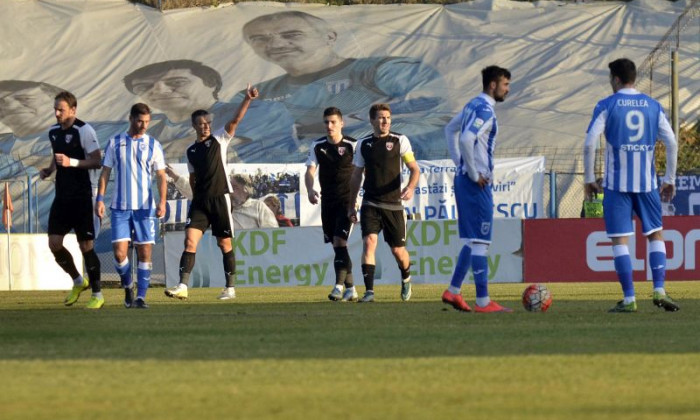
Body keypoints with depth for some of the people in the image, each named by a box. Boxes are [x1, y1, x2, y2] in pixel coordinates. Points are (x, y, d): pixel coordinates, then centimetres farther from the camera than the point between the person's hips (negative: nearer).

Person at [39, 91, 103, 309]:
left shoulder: (84, 130, -12)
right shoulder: (53, 132, 10)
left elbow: (96, 162, -14)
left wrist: (72, 162, -25)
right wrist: (49, 170, 7)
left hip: (81, 197, -7)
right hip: (62, 196, 7)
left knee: (86, 245, -4)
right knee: (54, 243, 0)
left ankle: (97, 294, 7)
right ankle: (78, 281, 22)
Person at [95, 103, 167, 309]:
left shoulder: (153, 145, 5)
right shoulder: (115, 143, 6)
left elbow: (161, 176, 4)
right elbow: (105, 172, 8)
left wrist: (162, 201, -10)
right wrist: (100, 199, -1)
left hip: (145, 206, 0)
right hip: (120, 206, 0)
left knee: (145, 252, -3)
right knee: (119, 252, -7)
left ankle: (140, 296, 3)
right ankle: (127, 286, 18)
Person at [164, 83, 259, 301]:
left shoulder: (219, 140, 2)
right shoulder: (191, 151, 13)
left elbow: (235, 120, -11)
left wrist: (247, 99, -23)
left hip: (220, 198, -3)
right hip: (199, 201, 3)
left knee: (225, 244, 3)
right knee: (190, 240, -10)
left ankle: (230, 288, 13)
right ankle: (182, 287, -16)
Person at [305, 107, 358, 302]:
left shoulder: (352, 145, -6)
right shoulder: (317, 146, 5)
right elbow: (310, 171, -1)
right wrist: (310, 190, -21)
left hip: (347, 200, -5)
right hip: (328, 201, 5)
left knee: (339, 241, -18)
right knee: (336, 246, 8)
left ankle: (339, 286, -22)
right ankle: (350, 289, 16)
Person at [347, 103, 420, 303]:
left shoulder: (400, 141, 1)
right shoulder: (363, 144, 8)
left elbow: (414, 168, -1)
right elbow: (356, 176, 16)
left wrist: (410, 187, -22)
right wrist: (351, 205, 14)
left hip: (393, 204, -1)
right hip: (370, 204, 1)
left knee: (398, 250, 6)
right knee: (369, 241, -18)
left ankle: (406, 279, 38)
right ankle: (369, 291, -19)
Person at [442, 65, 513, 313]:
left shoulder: (473, 105, 14)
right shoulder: (485, 110, -15)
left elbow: (450, 129, 27)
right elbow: (466, 139, -28)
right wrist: (474, 174, -19)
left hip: (463, 179, 10)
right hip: (477, 183, -10)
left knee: (472, 240, 16)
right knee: (480, 242, -7)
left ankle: (453, 291, 19)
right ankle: (483, 301, -5)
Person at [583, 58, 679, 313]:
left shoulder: (607, 106, -2)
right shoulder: (653, 106, 7)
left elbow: (590, 143, -9)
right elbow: (672, 143, 4)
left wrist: (589, 179, -1)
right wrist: (670, 180, 12)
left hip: (616, 184, -3)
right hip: (647, 183, 3)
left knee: (620, 239, 0)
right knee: (656, 235, 15)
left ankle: (629, 299, -5)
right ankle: (659, 290, 1)